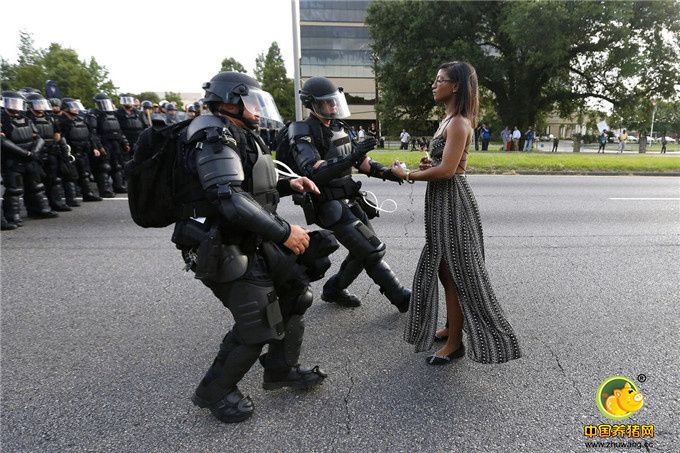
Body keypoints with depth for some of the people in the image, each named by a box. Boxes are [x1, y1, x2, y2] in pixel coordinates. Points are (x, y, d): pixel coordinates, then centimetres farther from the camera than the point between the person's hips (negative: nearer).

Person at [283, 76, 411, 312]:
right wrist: (351, 157, -37)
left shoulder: (338, 128, 11)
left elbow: (360, 161, 15)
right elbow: (313, 171, -29)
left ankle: (333, 290, 31)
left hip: (350, 201, 9)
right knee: (373, 250, -7)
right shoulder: (303, 133, -14)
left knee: (364, 250, 14)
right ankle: (402, 298, 7)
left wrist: (386, 172, 0)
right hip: (331, 206, -8)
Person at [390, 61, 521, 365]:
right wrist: (428, 166, 1)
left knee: (455, 272, 0)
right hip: (442, 201, 10)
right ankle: (451, 327, 33)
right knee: (444, 269, 18)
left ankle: (455, 342, 13)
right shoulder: (449, 120, 14)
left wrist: (408, 175, -14)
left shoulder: (458, 123, -16)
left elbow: (447, 169, -24)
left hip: (452, 201, -10)